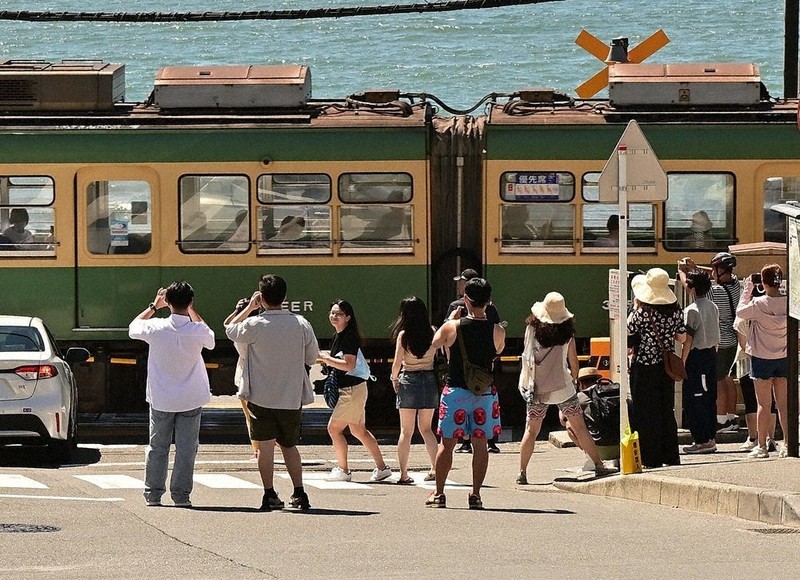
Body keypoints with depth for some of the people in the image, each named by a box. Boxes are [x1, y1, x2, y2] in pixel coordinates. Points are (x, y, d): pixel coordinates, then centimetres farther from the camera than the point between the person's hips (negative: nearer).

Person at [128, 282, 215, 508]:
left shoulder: (156, 328, -14)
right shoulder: (197, 332, -14)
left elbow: (133, 328, 9)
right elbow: (210, 340, 13)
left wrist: (153, 306, 17)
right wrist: (192, 311, 17)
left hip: (161, 399, 1)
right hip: (191, 400, -1)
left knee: (157, 447, 11)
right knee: (186, 447, 5)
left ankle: (153, 494, 13)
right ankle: (181, 495, 3)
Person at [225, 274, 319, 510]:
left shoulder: (255, 325, -13)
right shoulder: (301, 324, -6)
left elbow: (230, 329, 7)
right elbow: (312, 358, 7)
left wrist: (249, 308, 13)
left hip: (262, 396, -3)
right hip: (292, 397, 3)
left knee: (266, 445, 1)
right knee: (289, 445, 16)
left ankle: (270, 495, -3)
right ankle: (299, 493, 12)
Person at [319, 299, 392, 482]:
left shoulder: (350, 337, -16)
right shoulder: (338, 336, 14)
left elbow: (348, 365, -24)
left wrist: (325, 358, -21)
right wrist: (327, 361, 7)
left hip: (353, 390, -10)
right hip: (346, 390, 10)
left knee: (334, 428, -7)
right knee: (359, 431, 14)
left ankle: (342, 470, 1)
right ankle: (382, 468, 18)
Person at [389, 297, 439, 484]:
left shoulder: (403, 335, -9)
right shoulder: (432, 332, -2)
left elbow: (397, 363, -9)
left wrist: (394, 379, 8)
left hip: (409, 380, -3)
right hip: (430, 380, 3)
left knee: (406, 431, 5)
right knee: (426, 428, 17)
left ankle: (403, 474, 2)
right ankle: (436, 468, 7)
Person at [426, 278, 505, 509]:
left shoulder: (452, 327, -11)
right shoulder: (497, 331, -7)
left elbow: (434, 342, 7)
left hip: (456, 390, -1)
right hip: (484, 392, 1)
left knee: (447, 443, 8)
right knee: (480, 444, 9)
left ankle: (438, 494, 10)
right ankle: (475, 495, 8)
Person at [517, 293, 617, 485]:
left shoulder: (532, 329, -4)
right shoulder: (567, 333, -5)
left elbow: (528, 356, 7)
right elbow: (573, 362, 4)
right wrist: (573, 379, 21)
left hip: (537, 388, 1)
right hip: (562, 387, -1)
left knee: (531, 430, 9)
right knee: (579, 427, 5)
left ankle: (522, 472, 5)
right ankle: (598, 465, 6)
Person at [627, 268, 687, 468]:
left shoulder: (642, 313, -18)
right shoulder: (675, 311, -3)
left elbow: (628, 332, -5)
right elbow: (681, 337, 5)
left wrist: (634, 308, 1)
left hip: (644, 367, -5)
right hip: (666, 366, 5)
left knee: (646, 412, 3)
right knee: (667, 410, 15)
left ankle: (651, 458, 3)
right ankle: (671, 456, 18)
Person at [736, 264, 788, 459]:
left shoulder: (759, 304, -17)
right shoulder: (789, 303, -7)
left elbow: (740, 311, 0)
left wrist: (748, 288, 6)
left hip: (762, 358, -3)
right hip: (784, 358, 3)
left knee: (764, 404, 3)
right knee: (784, 404, 9)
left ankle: (761, 446, 7)